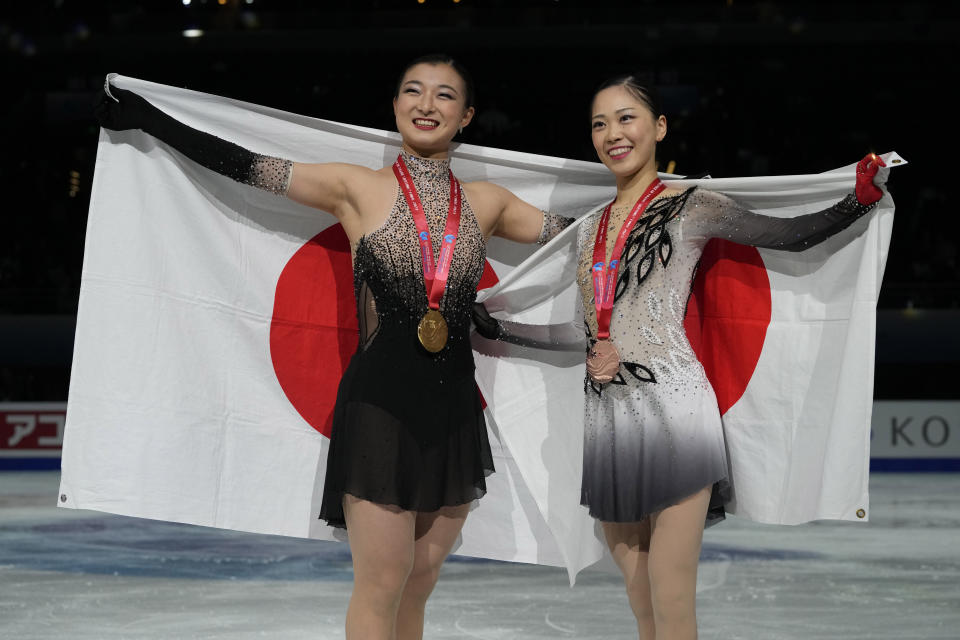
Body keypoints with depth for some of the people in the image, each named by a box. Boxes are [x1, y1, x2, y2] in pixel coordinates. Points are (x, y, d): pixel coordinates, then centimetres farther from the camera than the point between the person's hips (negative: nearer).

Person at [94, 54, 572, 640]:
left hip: (453, 410, 4)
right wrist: (147, 119, 1)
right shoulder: (358, 189, 0)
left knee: (418, 586, 8)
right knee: (382, 585, -5)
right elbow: (245, 166, 1)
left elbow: (570, 232, 21)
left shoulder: (486, 203, 10)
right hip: (379, 406, -3)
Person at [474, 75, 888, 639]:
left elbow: (794, 234, -1)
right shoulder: (591, 229, 19)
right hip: (607, 418, 6)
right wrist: (498, 327, 24)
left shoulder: (692, 208, 3)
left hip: (672, 407, -6)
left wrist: (861, 198, -17)